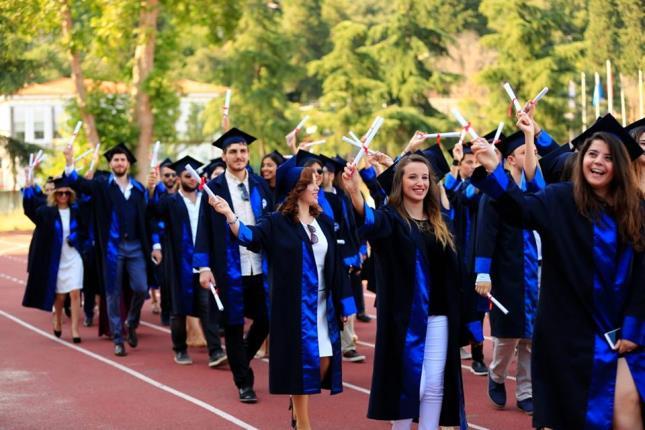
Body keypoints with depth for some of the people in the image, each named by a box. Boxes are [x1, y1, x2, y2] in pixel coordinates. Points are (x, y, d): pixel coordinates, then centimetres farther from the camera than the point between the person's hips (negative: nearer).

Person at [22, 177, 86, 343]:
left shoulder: (76, 211, 1)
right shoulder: (47, 212, -3)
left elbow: (85, 230, 10)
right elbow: (30, 211, -18)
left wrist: (76, 237, -11)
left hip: (73, 258, 0)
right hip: (55, 259, 0)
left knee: (75, 293, -11)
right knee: (59, 295, 12)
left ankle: (75, 329, -8)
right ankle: (58, 321, 39)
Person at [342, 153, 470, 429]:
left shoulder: (438, 223, 11)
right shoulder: (391, 218, -5)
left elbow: (451, 270, 14)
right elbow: (371, 221, -30)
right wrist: (355, 194, -52)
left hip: (436, 316, 4)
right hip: (404, 316, -4)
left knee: (434, 386, 4)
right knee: (406, 384, 1)